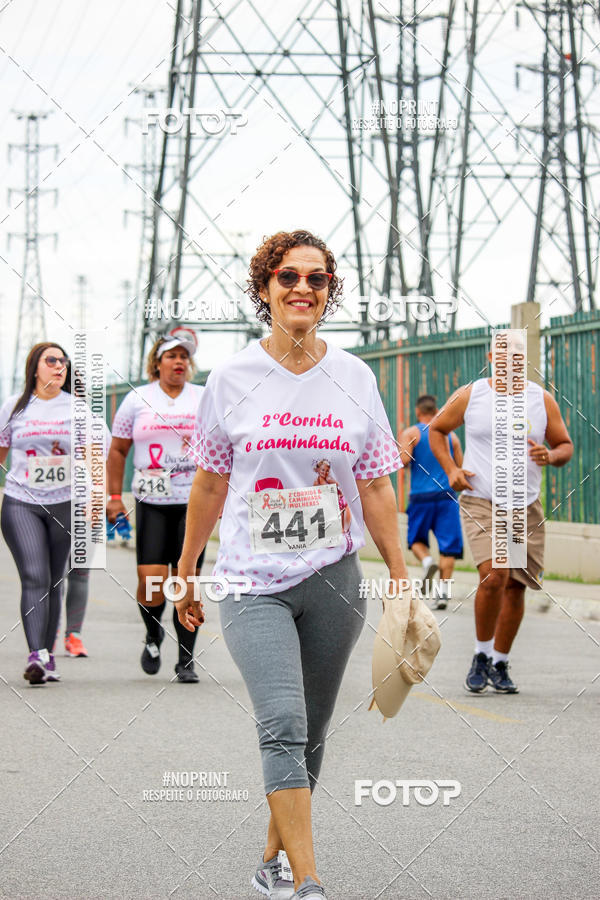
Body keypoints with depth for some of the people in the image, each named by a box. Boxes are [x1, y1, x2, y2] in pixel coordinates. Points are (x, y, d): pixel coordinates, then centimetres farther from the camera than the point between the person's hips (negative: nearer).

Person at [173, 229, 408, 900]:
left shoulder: (355, 378, 4)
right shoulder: (232, 378, 0)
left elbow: (376, 487, 8)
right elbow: (210, 483, 9)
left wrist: (401, 577, 6)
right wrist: (186, 573, 14)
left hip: (333, 580, 3)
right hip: (252, 582, -2)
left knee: (308, 736, 10)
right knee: (283, 726, -18)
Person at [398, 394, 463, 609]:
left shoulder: (411, 433, 0)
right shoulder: (450, 435, 9)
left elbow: (404, 460, -15)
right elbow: (462, 467, 9)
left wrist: (400, 454, 7)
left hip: (420, 497, -1)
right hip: (447, 496, 1)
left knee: (417, 539, 17)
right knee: (448, 547, 1)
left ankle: (427, 561, -14)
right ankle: (443, 591, -8)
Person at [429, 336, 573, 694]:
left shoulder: (542, 399, 5)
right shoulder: (470, 396, 1)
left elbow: (566, 446, 12)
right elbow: (437, 429, 15)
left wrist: (550, 456, -12)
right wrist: (451, 469, 1)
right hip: (480, 502, -3)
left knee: (516, 586, 6)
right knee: (494, 575, -21)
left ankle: (500, 664, 22)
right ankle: (481, 655, -1)